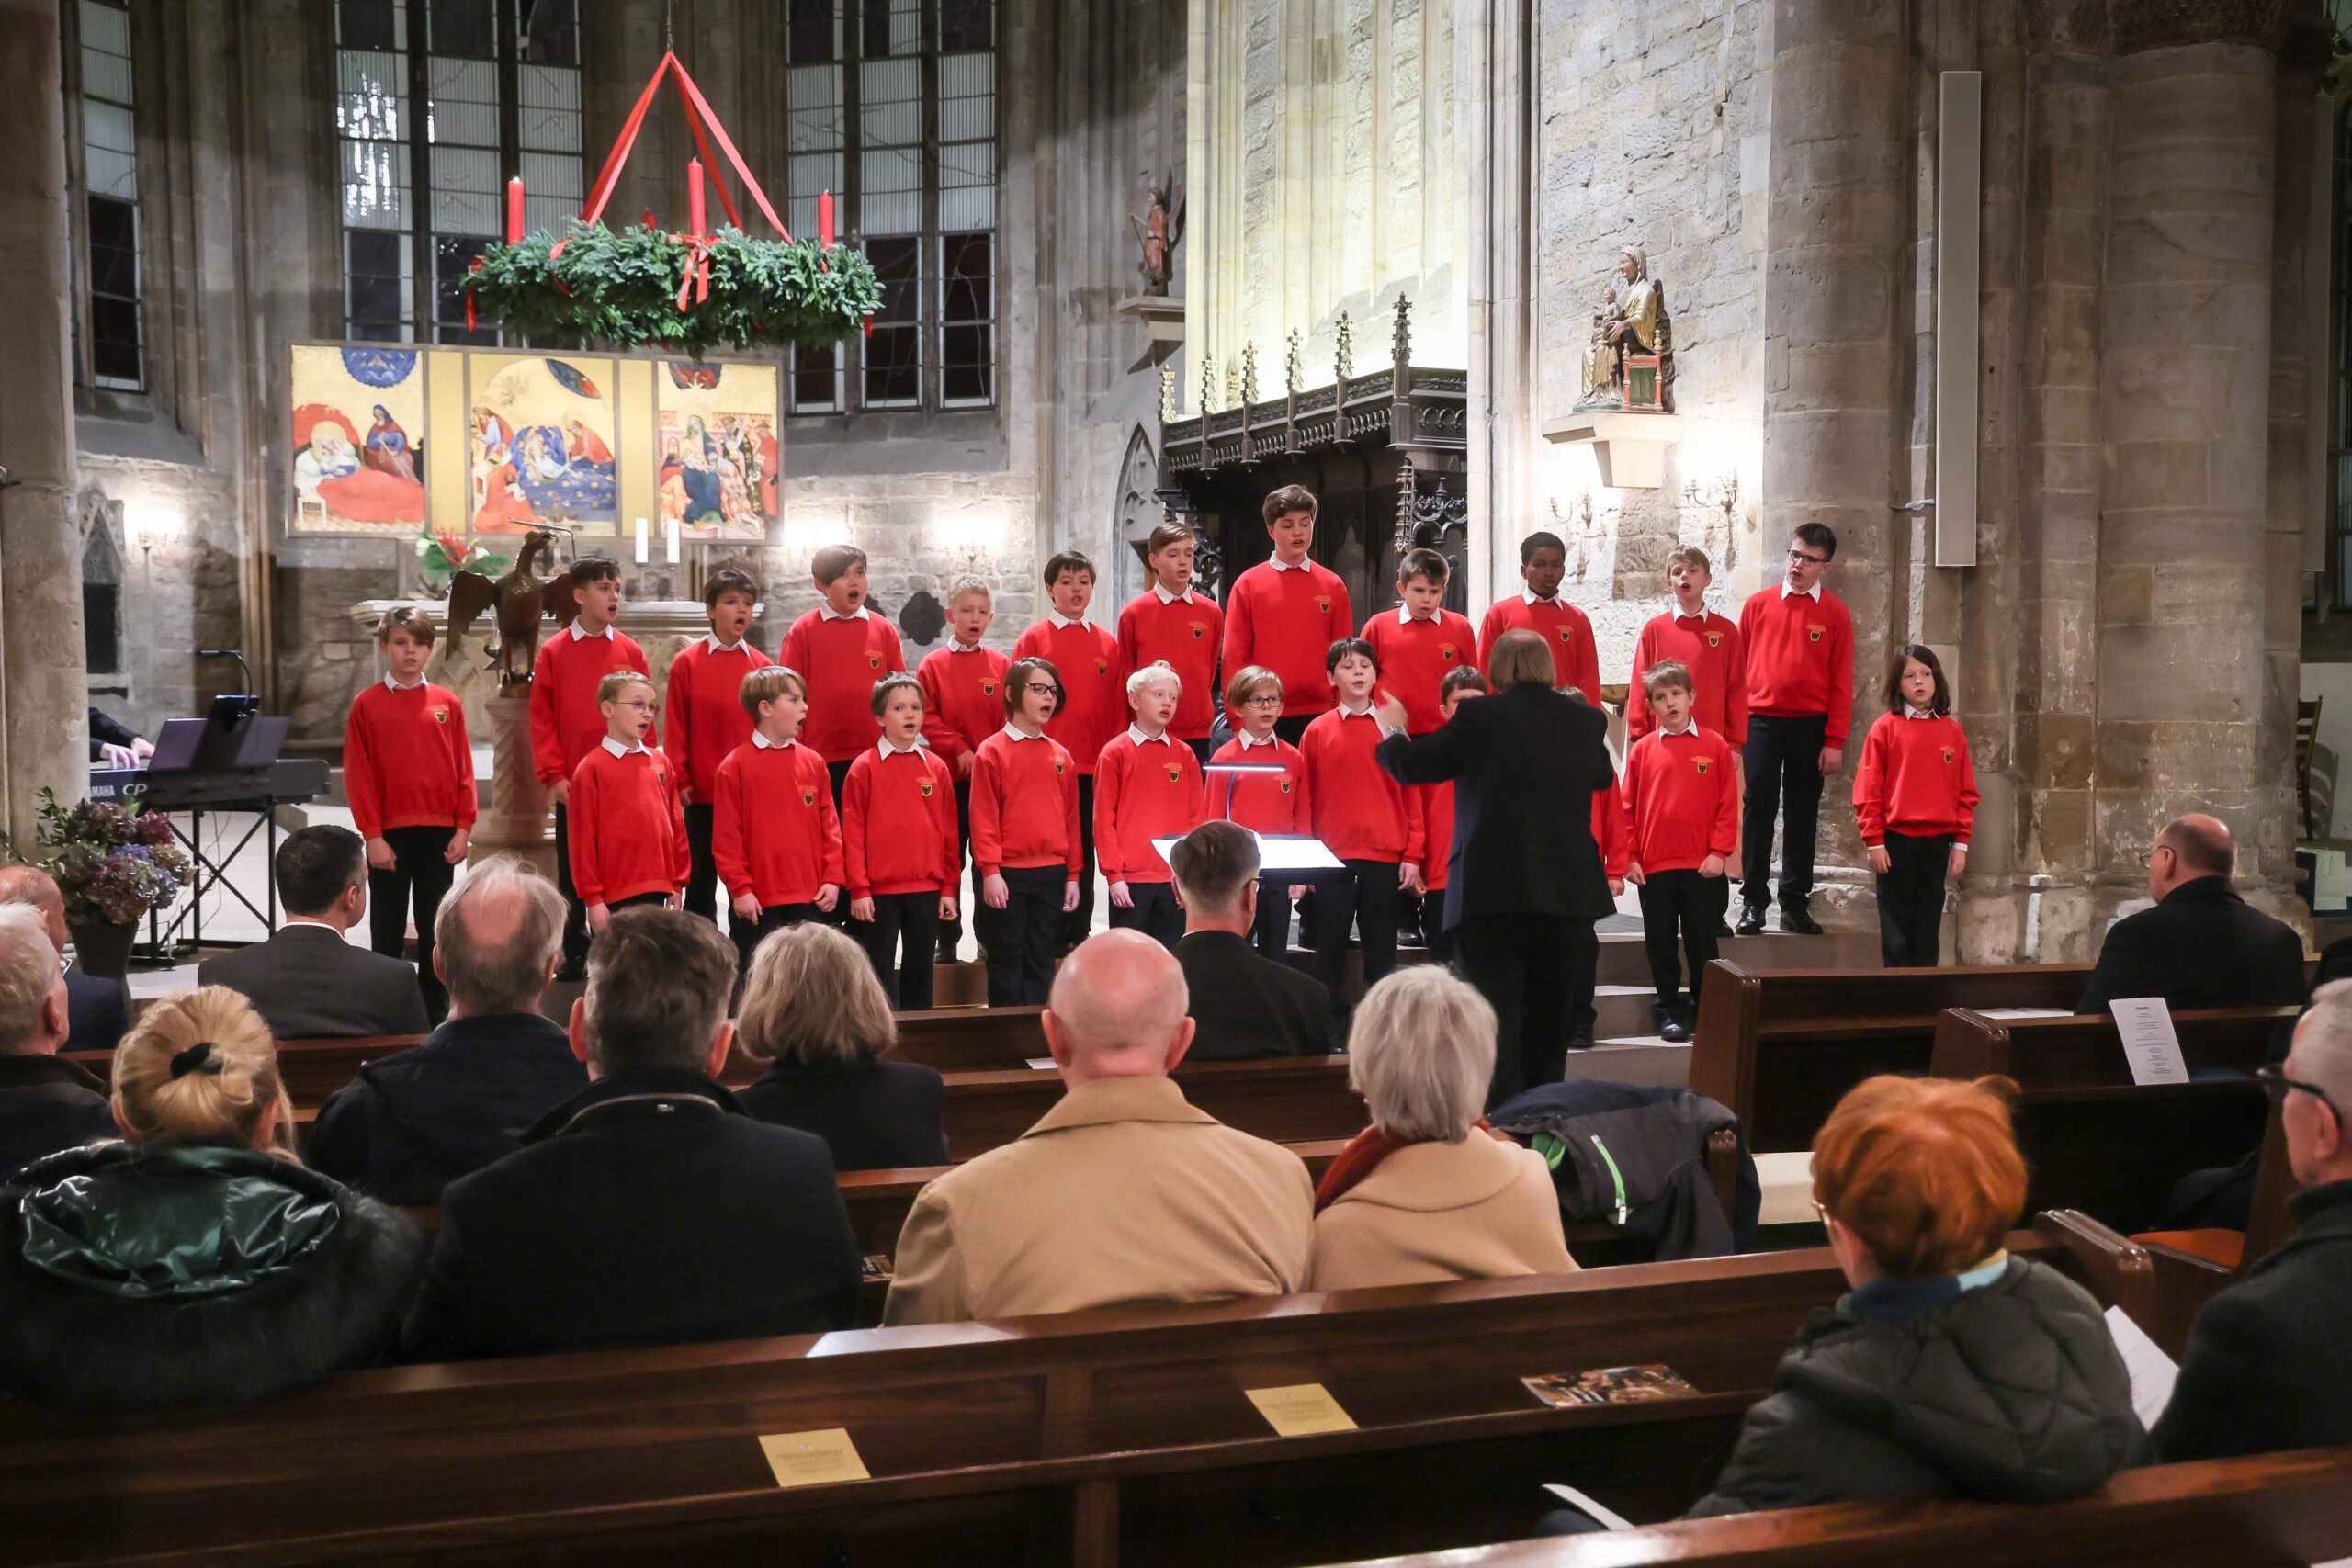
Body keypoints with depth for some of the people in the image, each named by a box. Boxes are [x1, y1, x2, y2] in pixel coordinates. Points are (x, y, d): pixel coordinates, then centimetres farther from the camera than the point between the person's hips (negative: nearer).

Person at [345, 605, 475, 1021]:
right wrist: (373, 835, -9)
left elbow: (463, 769, 4)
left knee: (435, 925, 9)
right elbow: (357, 775, -3)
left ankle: (436, 1011, 17)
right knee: (388, 927, 7)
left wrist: (463, 828, -2)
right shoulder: (366, 705, -2)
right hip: (389, 834, -2)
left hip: (439, 832, 2)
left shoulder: (447, 703, 3)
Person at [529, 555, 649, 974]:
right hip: (572, 785, 0)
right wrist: (553, 775, -7)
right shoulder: (553, 652, 1)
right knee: (573, 875, 8)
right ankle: (574, 955, 17)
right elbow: (541, 717, 0)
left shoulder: (631, 651, 4)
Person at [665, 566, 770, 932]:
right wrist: (680, 779, -6)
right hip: (703, 794, -2)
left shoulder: (761, 665, 3)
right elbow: (674, 727, -2)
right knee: (701, 881, 9)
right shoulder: (687, 662, -2)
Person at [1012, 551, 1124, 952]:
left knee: (1084, 851, 8)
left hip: (1092, 767, 3)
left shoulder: (1107, 644, 8)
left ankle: (1078, 934, 17)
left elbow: (1117, 706, 11)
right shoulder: (1033, 639, 0)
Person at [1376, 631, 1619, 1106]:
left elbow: (1412, 765, 2)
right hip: (1568, 891, 4)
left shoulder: (1479, 716, -7)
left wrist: (1393, 731, 23)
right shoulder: (1587, 720, 6)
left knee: (1495, 1015, -3)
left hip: (1494, 890, -4)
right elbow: (1603, 777, 25)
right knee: (1550, 1020, 16)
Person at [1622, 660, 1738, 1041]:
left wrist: (1719, 852, -7)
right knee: (1660, 942, 7)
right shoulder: (1642, 749, 3)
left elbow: (1728, 804, -1)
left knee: (1702, 941, 7)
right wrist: (1630, 857, -2)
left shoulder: (1715, 745, 0)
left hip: (1701, 866, -1)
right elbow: (1628, 807, 3)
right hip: (1653, 866, 1)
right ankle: (1669, 1011, 17)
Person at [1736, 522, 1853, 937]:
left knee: (1803, 813, 7)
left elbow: (1841, 681, 1)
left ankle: (1795, 903, 15)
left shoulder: (1835, 613, 2)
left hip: (1811, 726, 0)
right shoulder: (1758, 604, 4)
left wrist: (1834, 741, -4)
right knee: (1759, 808, -3)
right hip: (1761, 721, 0)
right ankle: (1753, 901, 3)